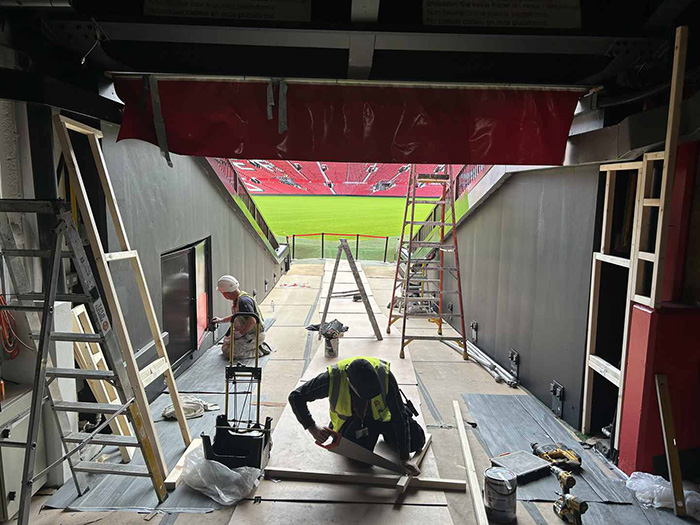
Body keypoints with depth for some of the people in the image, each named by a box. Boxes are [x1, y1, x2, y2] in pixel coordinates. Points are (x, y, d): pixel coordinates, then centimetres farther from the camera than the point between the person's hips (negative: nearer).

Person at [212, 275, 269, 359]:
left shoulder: (243, 301, -25)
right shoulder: (238, 299, 8)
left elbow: (252, 321, -33)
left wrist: (240, 333, -21)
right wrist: (221, 320, 28)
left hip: (254, 335, -10)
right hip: (248, 333, 10)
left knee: (227, 351, -13)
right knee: (226, 342, 17)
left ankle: (258, 351, -5)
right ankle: (256, 346, 12)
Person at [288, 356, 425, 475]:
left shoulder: (385, 375, -37)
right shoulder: (333, 378, -37)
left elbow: (399, 416, -29)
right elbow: (295, 397, -24)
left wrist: (405, 458, -28)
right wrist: (312, 427, -32)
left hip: (382, 414, 0)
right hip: (350, 419, 0)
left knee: (416, 442, -4)